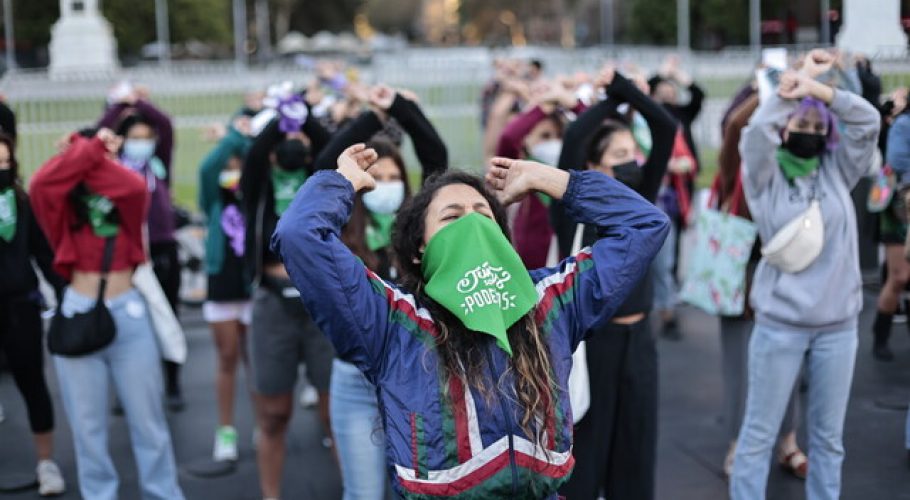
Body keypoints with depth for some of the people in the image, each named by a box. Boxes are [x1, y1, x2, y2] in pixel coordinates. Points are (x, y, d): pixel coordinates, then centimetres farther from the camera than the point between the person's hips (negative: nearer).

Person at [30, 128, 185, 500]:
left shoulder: (128, 194, 4)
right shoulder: (65, 204, 2)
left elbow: (135, 186, -20)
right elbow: (41, 182, -19)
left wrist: (99, 158, -9)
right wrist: (90, 148, -12)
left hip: (129, 314, 0)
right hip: (77, 314, 0)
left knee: (148, 420, 7)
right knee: (87, 425, 7)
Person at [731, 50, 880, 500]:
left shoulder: (839, 171, 8)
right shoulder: (766, 175, 1)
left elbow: (868, 121, -3)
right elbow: (756, 131, -16)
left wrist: (819, 88, -12)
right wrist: (795, 83, -13)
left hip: (838, 324, 3)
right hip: (780, 323, -3)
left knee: (829, 436, 12)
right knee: (759, 432, 3)